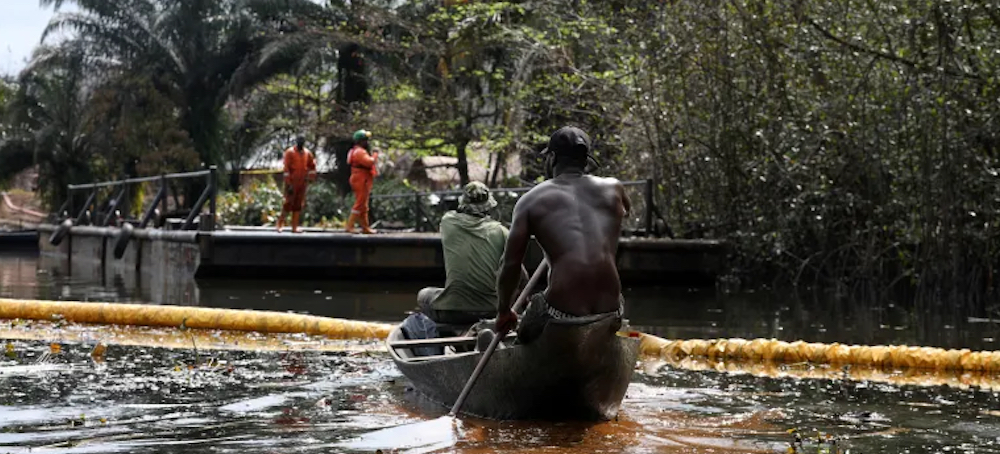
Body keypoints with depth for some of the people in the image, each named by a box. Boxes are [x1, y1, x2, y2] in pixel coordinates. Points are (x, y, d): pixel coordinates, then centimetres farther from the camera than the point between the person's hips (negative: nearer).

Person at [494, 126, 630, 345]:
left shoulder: (531, 200, 1)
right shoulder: (612, 189, 9)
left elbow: (510, 266, 1)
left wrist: (504, 313, 15)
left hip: (561, 317, -2)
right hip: (611, 312, 2)